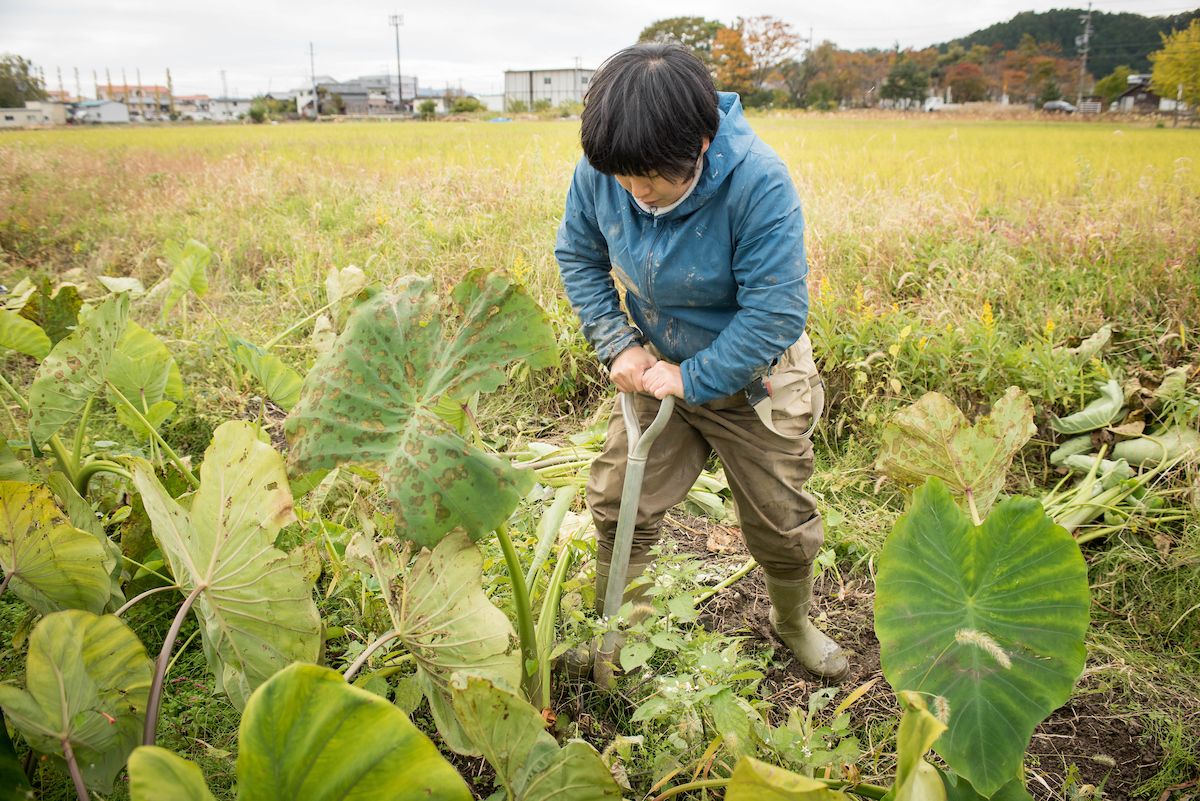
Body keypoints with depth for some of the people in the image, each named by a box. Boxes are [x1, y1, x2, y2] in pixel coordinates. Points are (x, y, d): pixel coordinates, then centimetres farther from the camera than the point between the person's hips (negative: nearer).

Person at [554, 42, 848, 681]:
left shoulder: (758, 182, -31)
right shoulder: (598, 172, -18)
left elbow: (775, 313, -28)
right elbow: (578, 256, 0)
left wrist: (693, 379, -24)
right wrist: (617, 344, -12)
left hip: (749, 377, -3)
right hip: (659, 367, 3)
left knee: (781, 520, 10)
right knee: (618, 502, 4)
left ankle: (793, 622, 43)